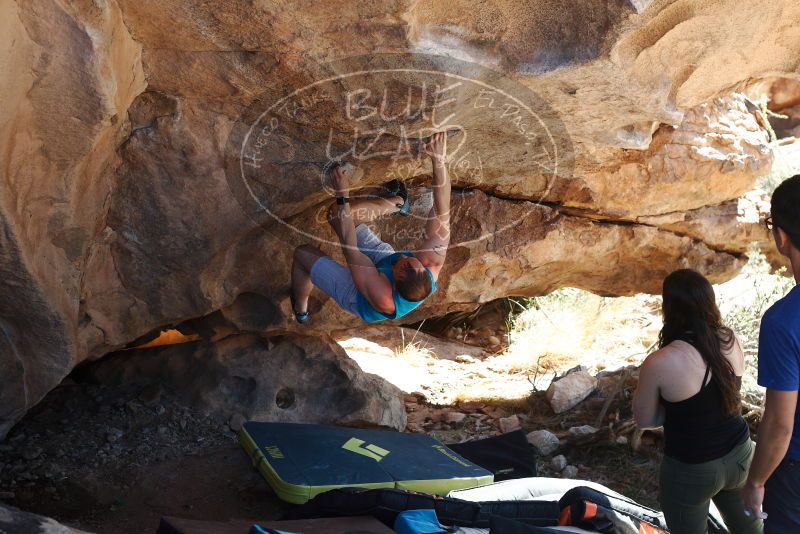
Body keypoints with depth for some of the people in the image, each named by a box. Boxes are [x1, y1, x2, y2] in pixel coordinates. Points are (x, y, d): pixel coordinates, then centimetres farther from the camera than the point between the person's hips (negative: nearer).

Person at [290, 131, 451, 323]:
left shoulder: (384, 298, -49)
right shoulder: (433, 264, -39)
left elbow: (349, 247, -41)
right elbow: (442, 212, -38)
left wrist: (342, 195, -39)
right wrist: (439, 160, -48)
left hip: (354, 295, -4)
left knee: (302, 253, 8)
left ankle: (300, 309, 40)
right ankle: (398, 203, 28)